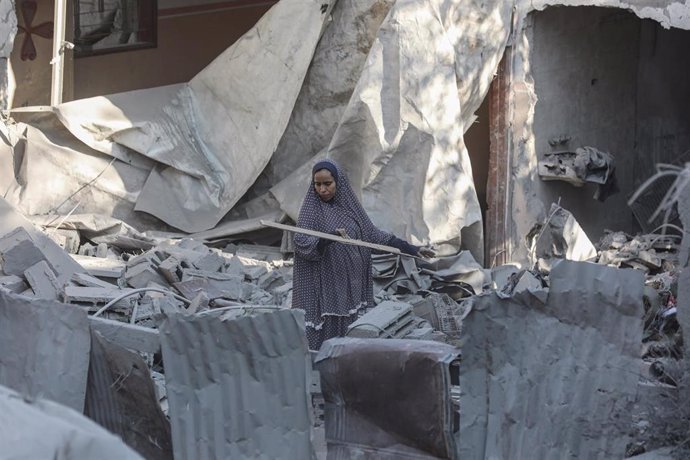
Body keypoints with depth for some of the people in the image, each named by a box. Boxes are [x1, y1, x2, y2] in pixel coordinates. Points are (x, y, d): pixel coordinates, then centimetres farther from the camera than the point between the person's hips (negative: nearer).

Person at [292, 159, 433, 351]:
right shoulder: (311, 209, -5)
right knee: (324, 340, -9)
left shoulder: (349, 206, 9)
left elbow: (373, 234, 15)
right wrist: (330, 237, -34)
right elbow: (302, 243, -17)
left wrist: (411, 249, 13)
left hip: (350, 287, 5)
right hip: (324, 289, -5)